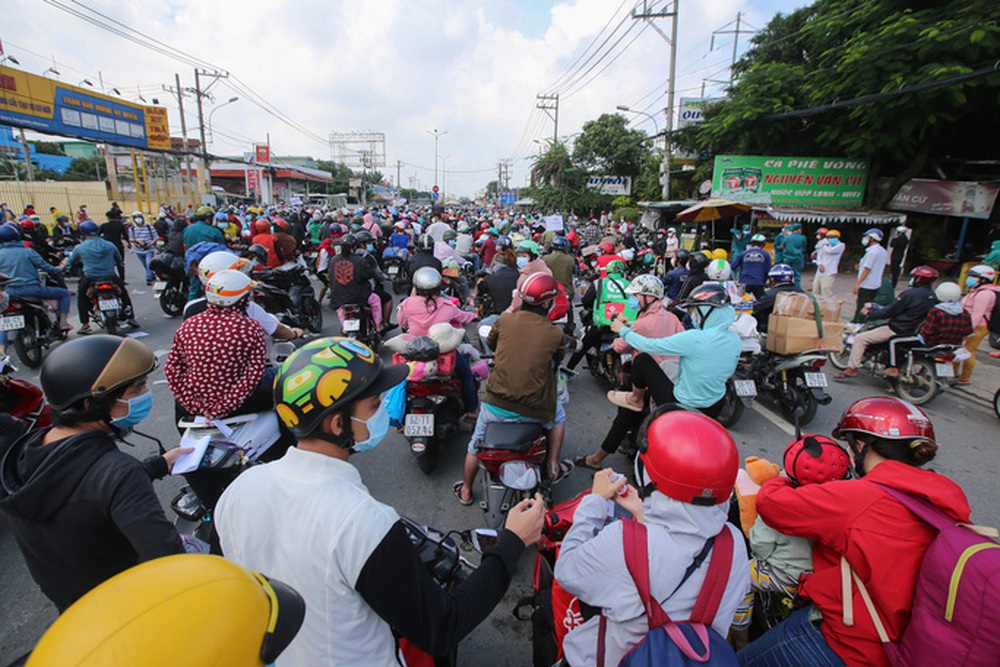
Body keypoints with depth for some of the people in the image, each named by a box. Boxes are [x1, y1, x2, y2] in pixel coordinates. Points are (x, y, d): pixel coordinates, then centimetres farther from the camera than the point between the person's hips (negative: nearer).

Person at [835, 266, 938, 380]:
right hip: (915, 330, 9)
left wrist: (870, 312, 0)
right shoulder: (932, 296, 5)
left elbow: (889, 312, -15)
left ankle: (852, 369, -7)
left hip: (898, 330, -9)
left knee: (860, 338, -7)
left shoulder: (910, 294, -19)